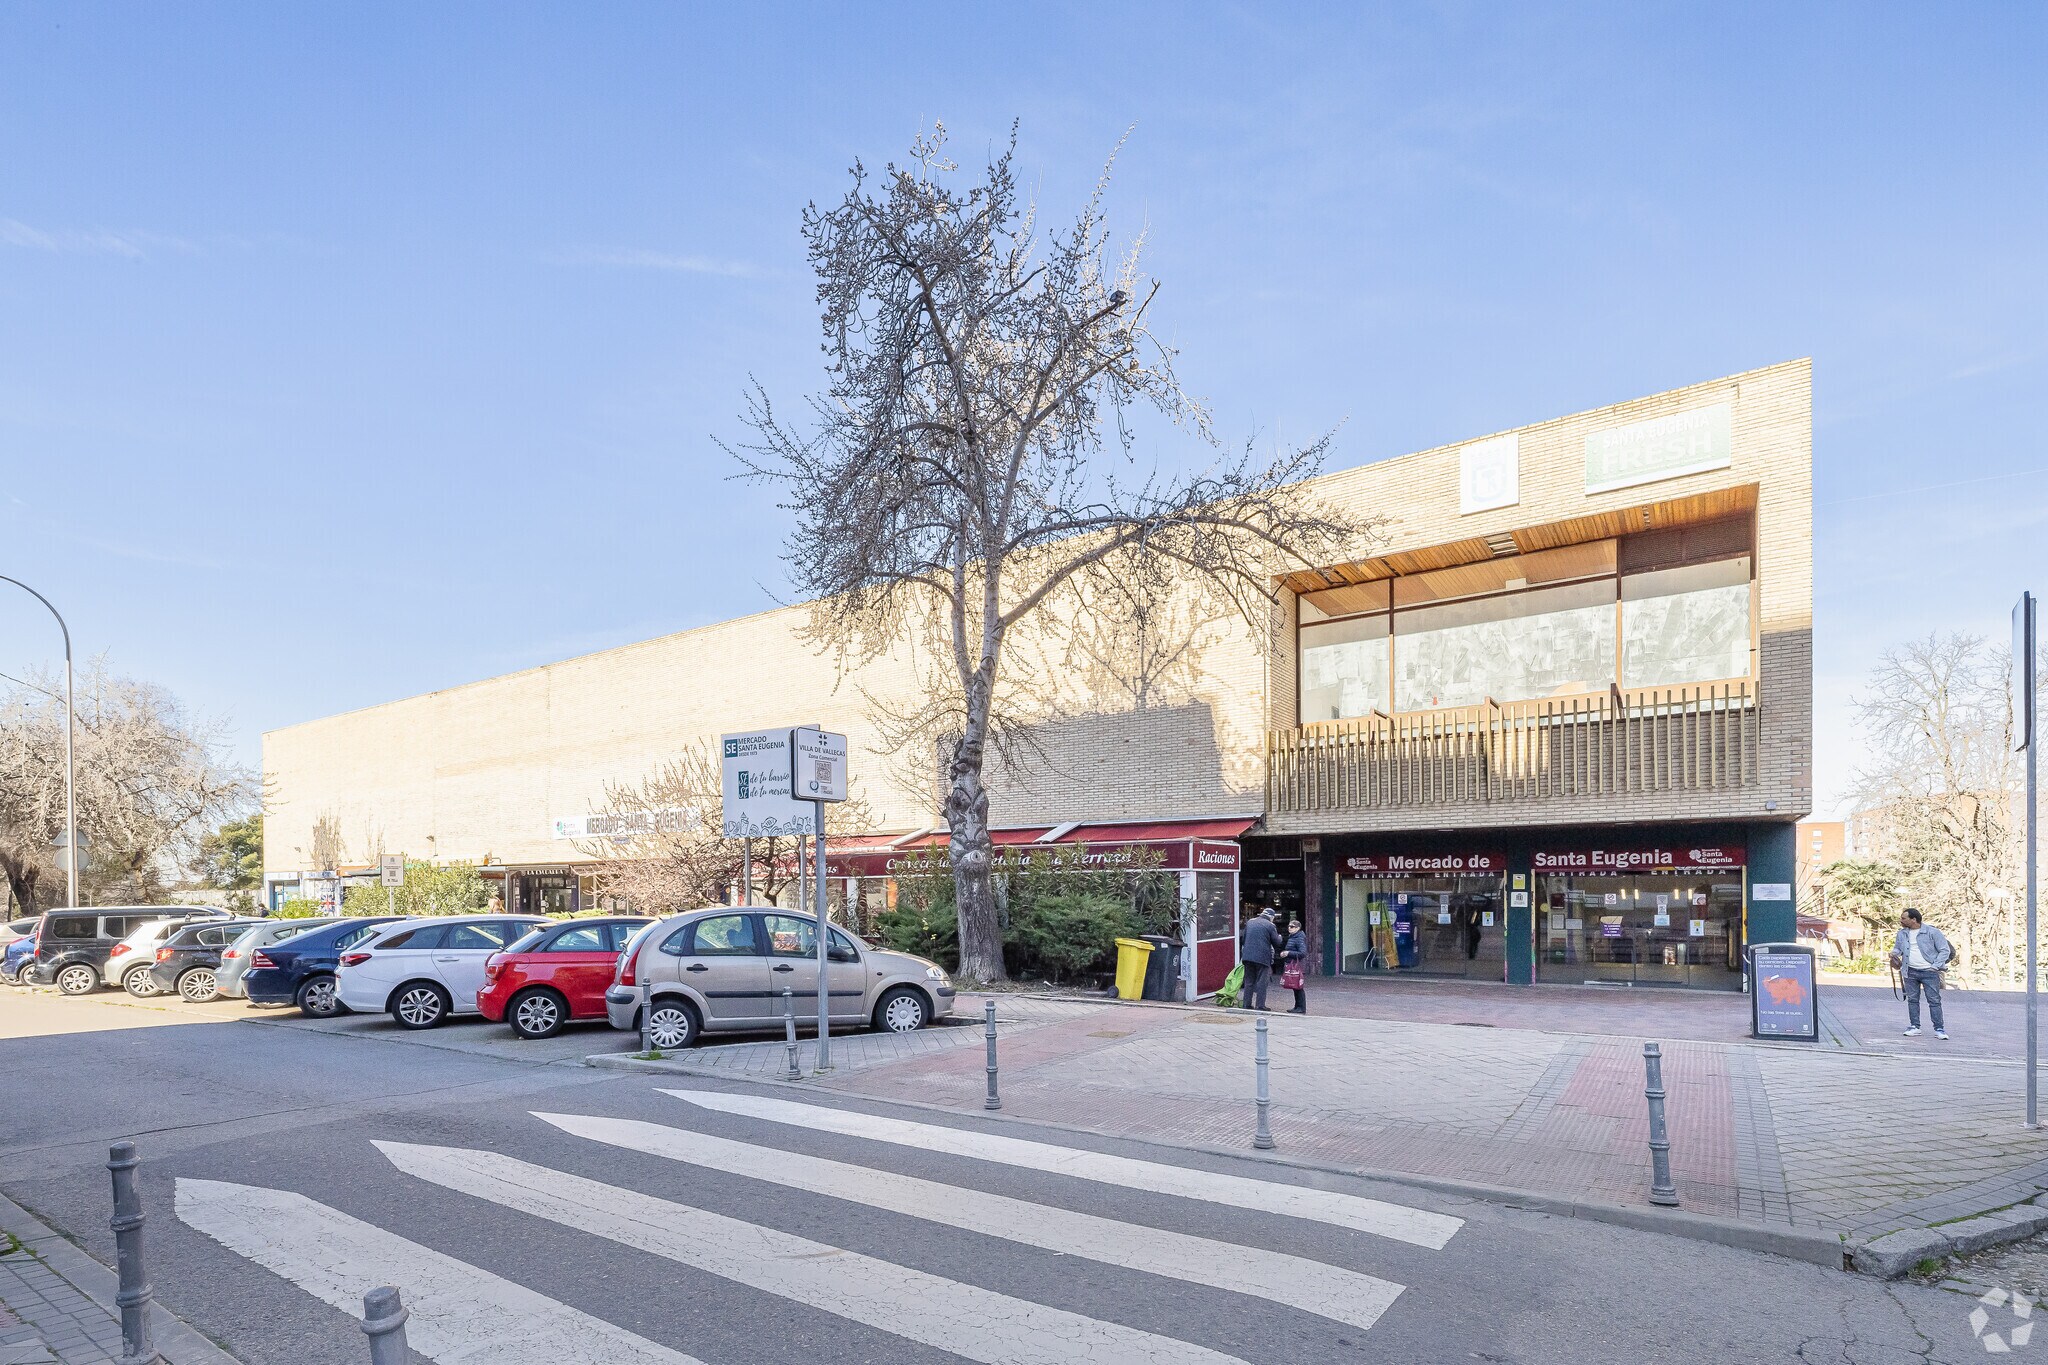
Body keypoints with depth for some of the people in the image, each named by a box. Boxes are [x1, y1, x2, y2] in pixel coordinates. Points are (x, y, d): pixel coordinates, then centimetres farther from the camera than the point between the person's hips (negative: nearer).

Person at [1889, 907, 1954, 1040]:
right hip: (1910, 972, 4)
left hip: (1929, 972, -4)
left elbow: (1945, 950, -3)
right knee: (1912, 999, 7)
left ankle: (1939, 1029, 1)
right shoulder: (1901, 934, 8)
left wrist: (1935, 966, -10)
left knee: (1934, 1000, -4)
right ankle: (1914, 1026, 15)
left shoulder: (1932, 932, -6)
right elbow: (1897, 948, 22)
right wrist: (1894, 953, -2)